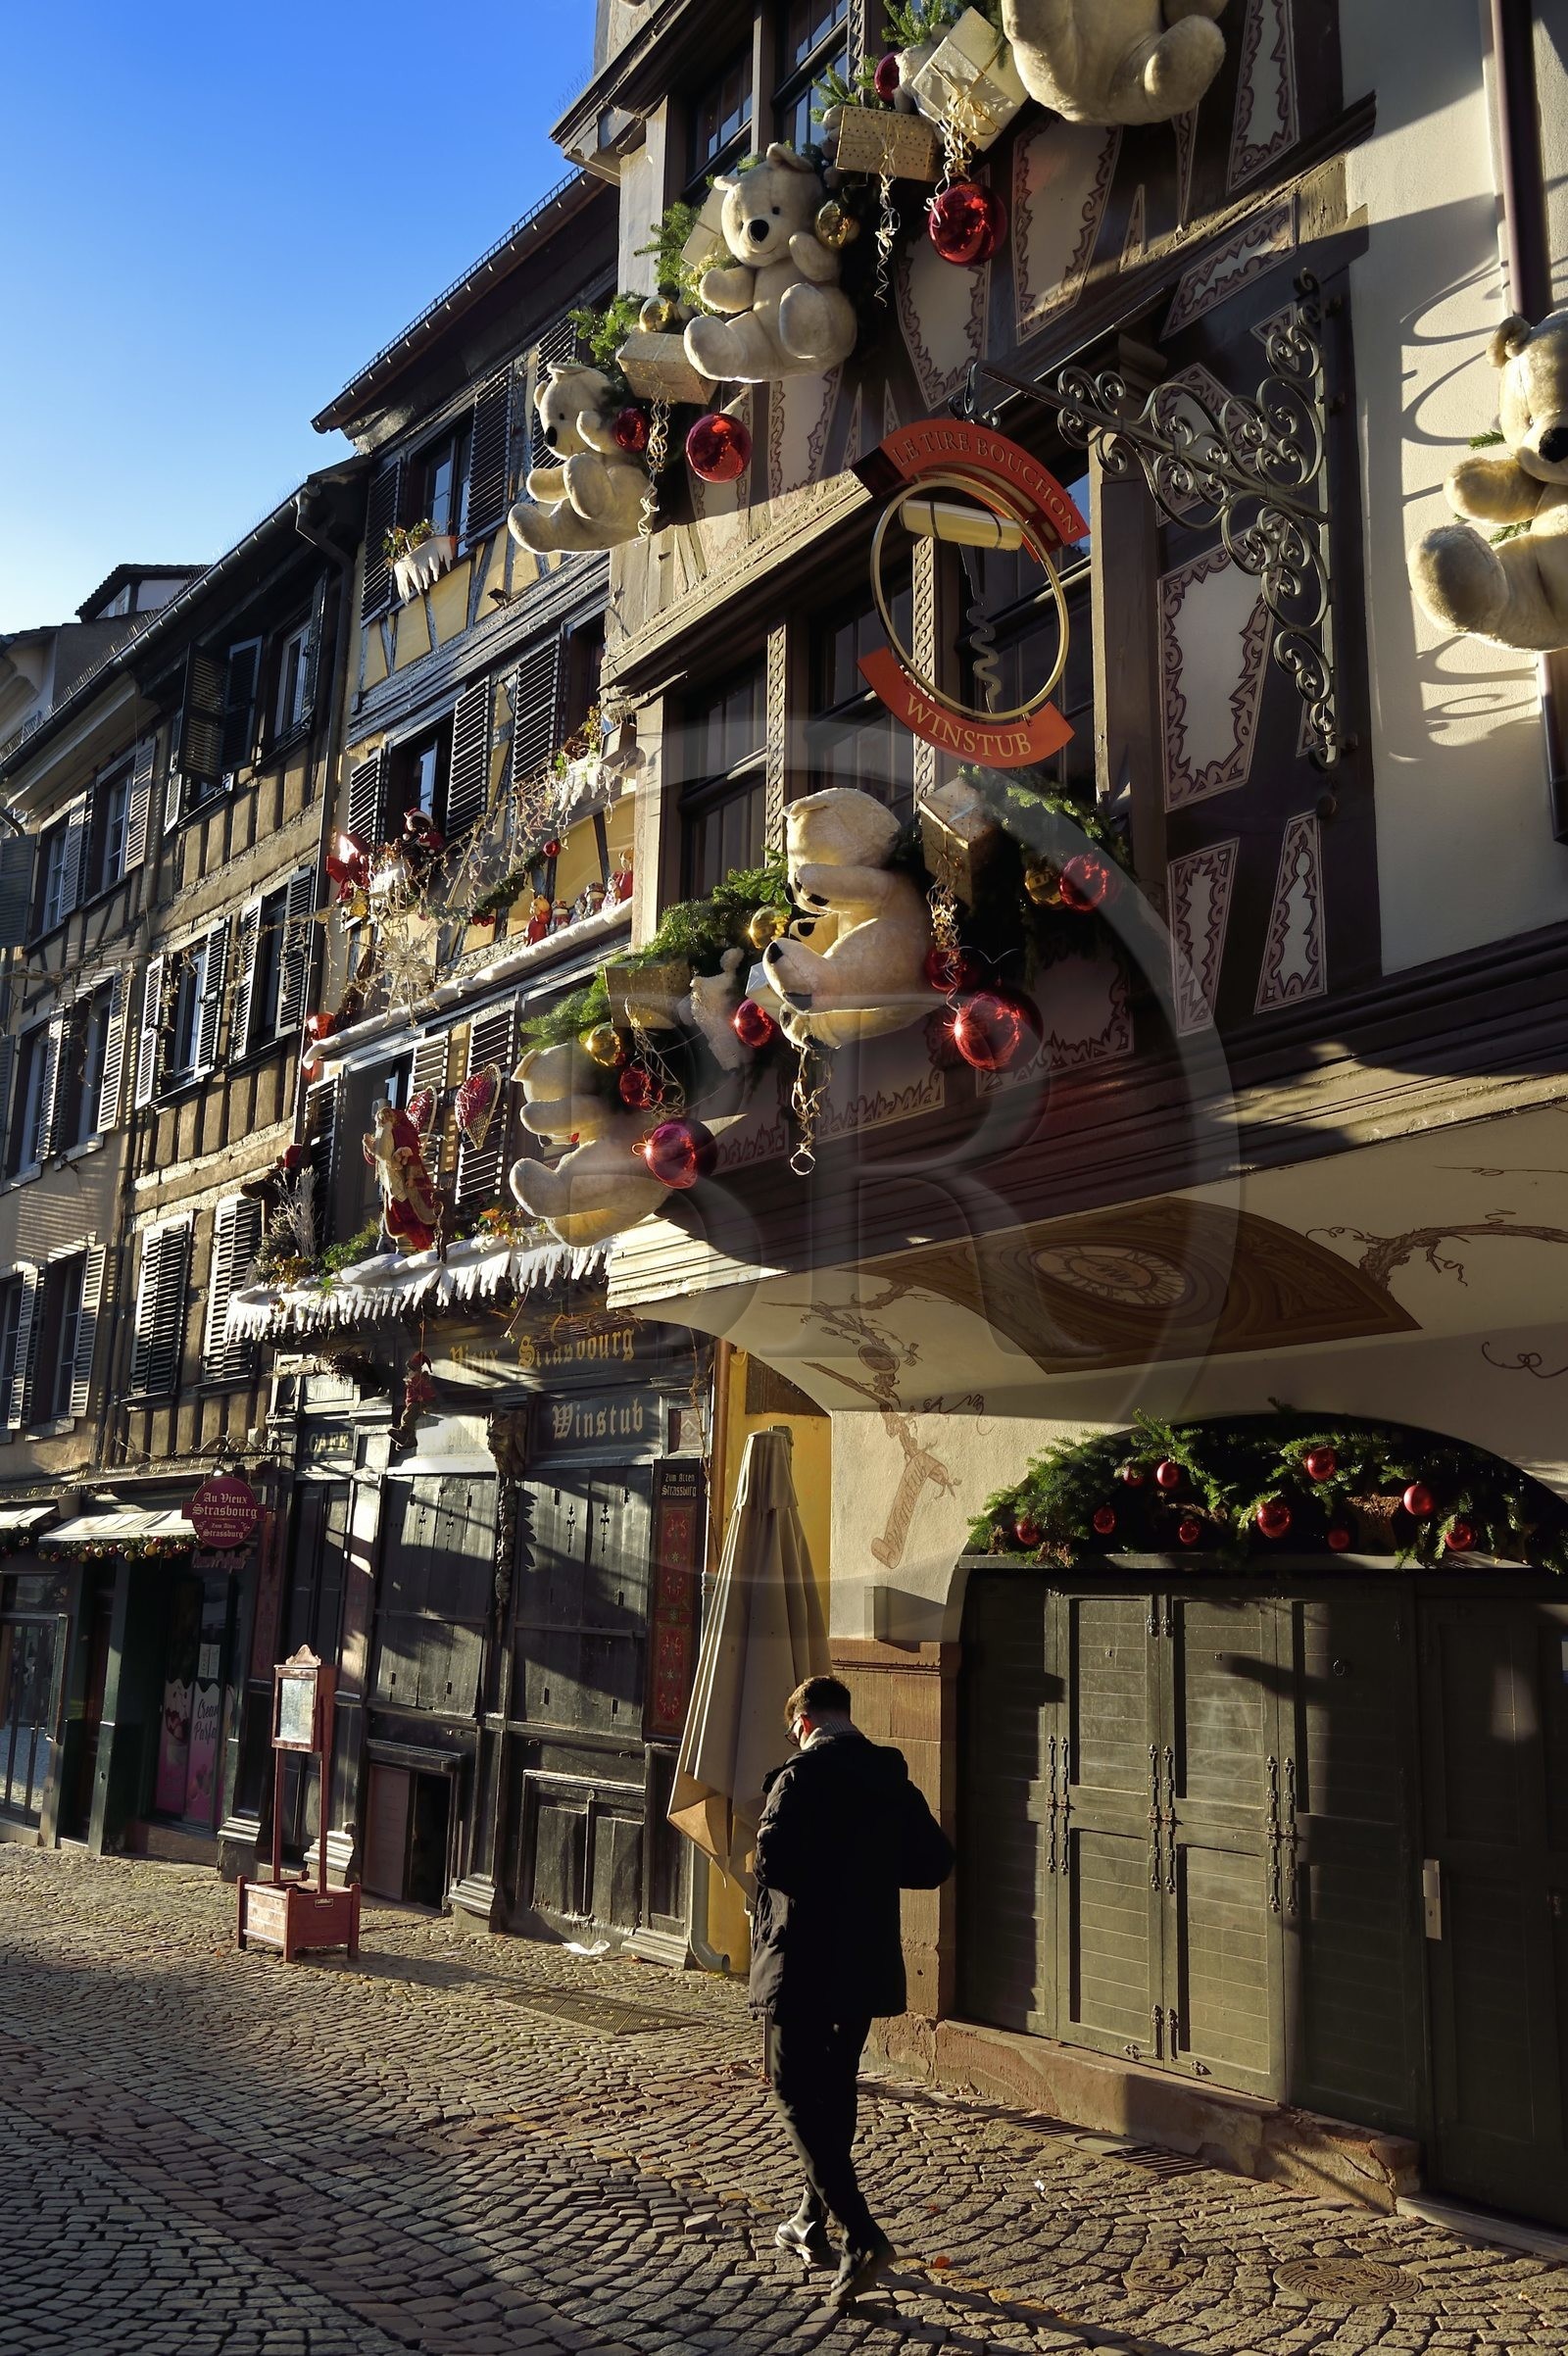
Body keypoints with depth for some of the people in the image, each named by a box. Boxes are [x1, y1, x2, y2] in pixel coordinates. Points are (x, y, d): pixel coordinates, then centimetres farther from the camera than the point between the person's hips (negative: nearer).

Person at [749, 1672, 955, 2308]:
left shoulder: (802, 1776, -14)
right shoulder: (892, 1779, 5)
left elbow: (774, 1858, -25)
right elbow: (934, 1863, 6)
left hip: (802, 1965, -7)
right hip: (867, 1965, 7)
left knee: (797, 2094, 0)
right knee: (835, 2090, 20)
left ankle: (862, 2235, -11)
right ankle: (812, 2224, 32)